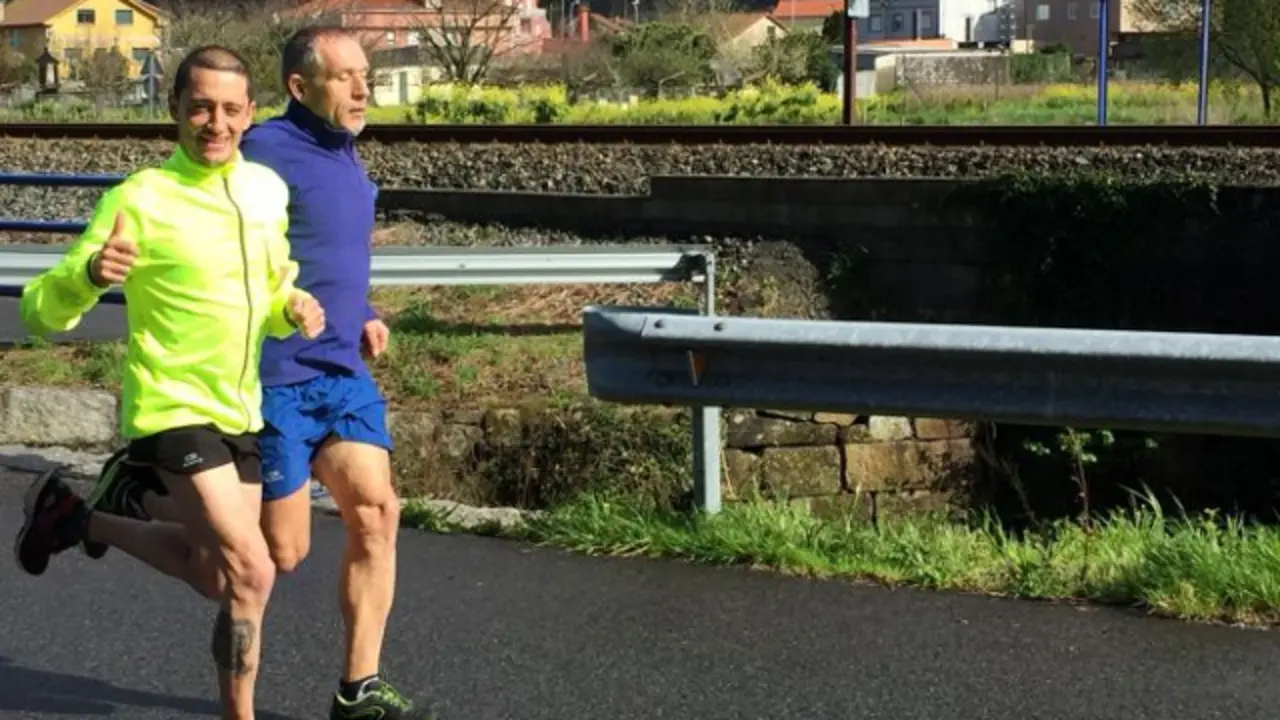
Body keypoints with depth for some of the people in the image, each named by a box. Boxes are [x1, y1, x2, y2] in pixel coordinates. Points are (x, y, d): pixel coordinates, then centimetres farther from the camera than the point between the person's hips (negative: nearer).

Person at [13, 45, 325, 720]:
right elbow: (43, 311, -16)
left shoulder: (270, 190, 2)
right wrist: (89, 274, -38)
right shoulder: (140, 199, -16)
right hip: (172, 409, -7)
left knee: (218, 574, 16)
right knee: (250, 574, -16)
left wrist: (294, 312, -7)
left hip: (242, 411, 7)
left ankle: (80, 519, 36)